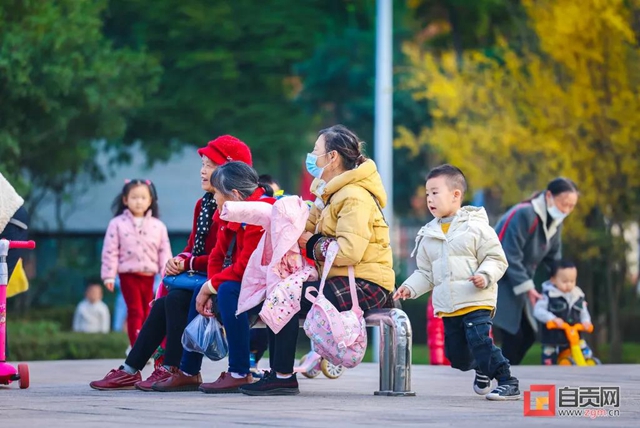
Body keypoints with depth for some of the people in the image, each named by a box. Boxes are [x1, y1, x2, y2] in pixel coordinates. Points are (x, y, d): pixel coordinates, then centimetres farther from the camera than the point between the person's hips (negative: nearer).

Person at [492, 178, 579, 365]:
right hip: (498, 281, -9)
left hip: (518, 282, 9)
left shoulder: (554, 222, 6)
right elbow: (510, 256, -25)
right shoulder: (524, 215, -23)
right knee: (513, 335, -14)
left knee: (528, 335, 8)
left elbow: (553, 259, 10)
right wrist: (527, 287, -24)